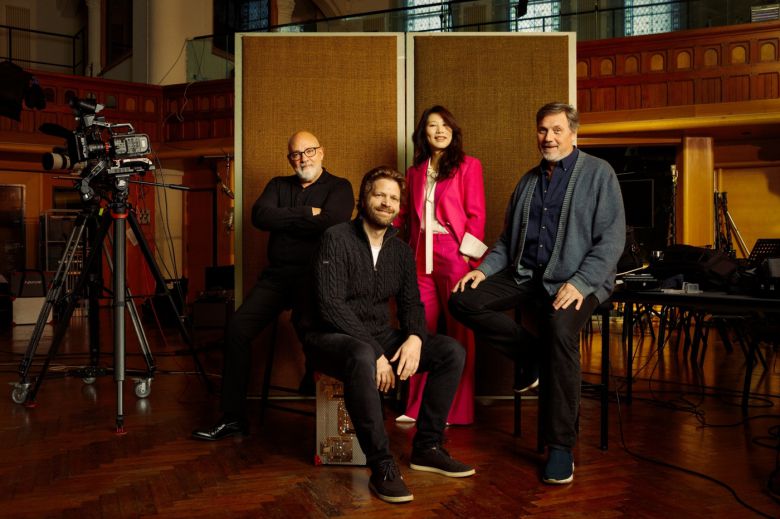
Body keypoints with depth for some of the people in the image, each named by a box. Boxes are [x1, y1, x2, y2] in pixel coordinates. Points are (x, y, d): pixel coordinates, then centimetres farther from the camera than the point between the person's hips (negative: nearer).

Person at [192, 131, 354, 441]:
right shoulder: (278, 186, 21)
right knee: (237, 328, -14)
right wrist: (306, 214, -5)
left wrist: (284, 218, -2)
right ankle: (233, 417, -4)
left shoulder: (339, 188, 8)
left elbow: (330, 222, -13)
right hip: (277, 276, 4)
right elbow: (260, 216, 1)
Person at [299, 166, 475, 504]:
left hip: (378, 337, 7)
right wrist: (375, 353, -26)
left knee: (452, 351, -7)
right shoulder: (337, 239, -12)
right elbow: (331, 305, -21)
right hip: (330, 337, -7)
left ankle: (426, 447, 1)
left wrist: (415, 337, -15)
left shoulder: (400, 250, 9)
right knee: (361, 356, -41)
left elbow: (411, 303, 9)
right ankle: (382, 466, -29)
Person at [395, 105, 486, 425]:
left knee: (459, 332, -1)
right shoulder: (415, 171, 18)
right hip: (422, 257, 4)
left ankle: (457, 411, 8)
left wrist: (467, 254, -10)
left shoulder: (468, 166, 4)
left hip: (455, 255, -4)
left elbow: (476, 214, -2)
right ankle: (418, 407, 12)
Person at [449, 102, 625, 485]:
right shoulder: (528, 180, 18)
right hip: (525, 275, 6)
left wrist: (580, 284, -22)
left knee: (561, 329, -36)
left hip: (576, 280, -5)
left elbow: (612, 238, -8)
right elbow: (508, 237, 20)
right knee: (463, 300, -15)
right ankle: (531, 353, 1)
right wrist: (485, 268, 1)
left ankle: (561, 446, -22)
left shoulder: (598, 173, 1)